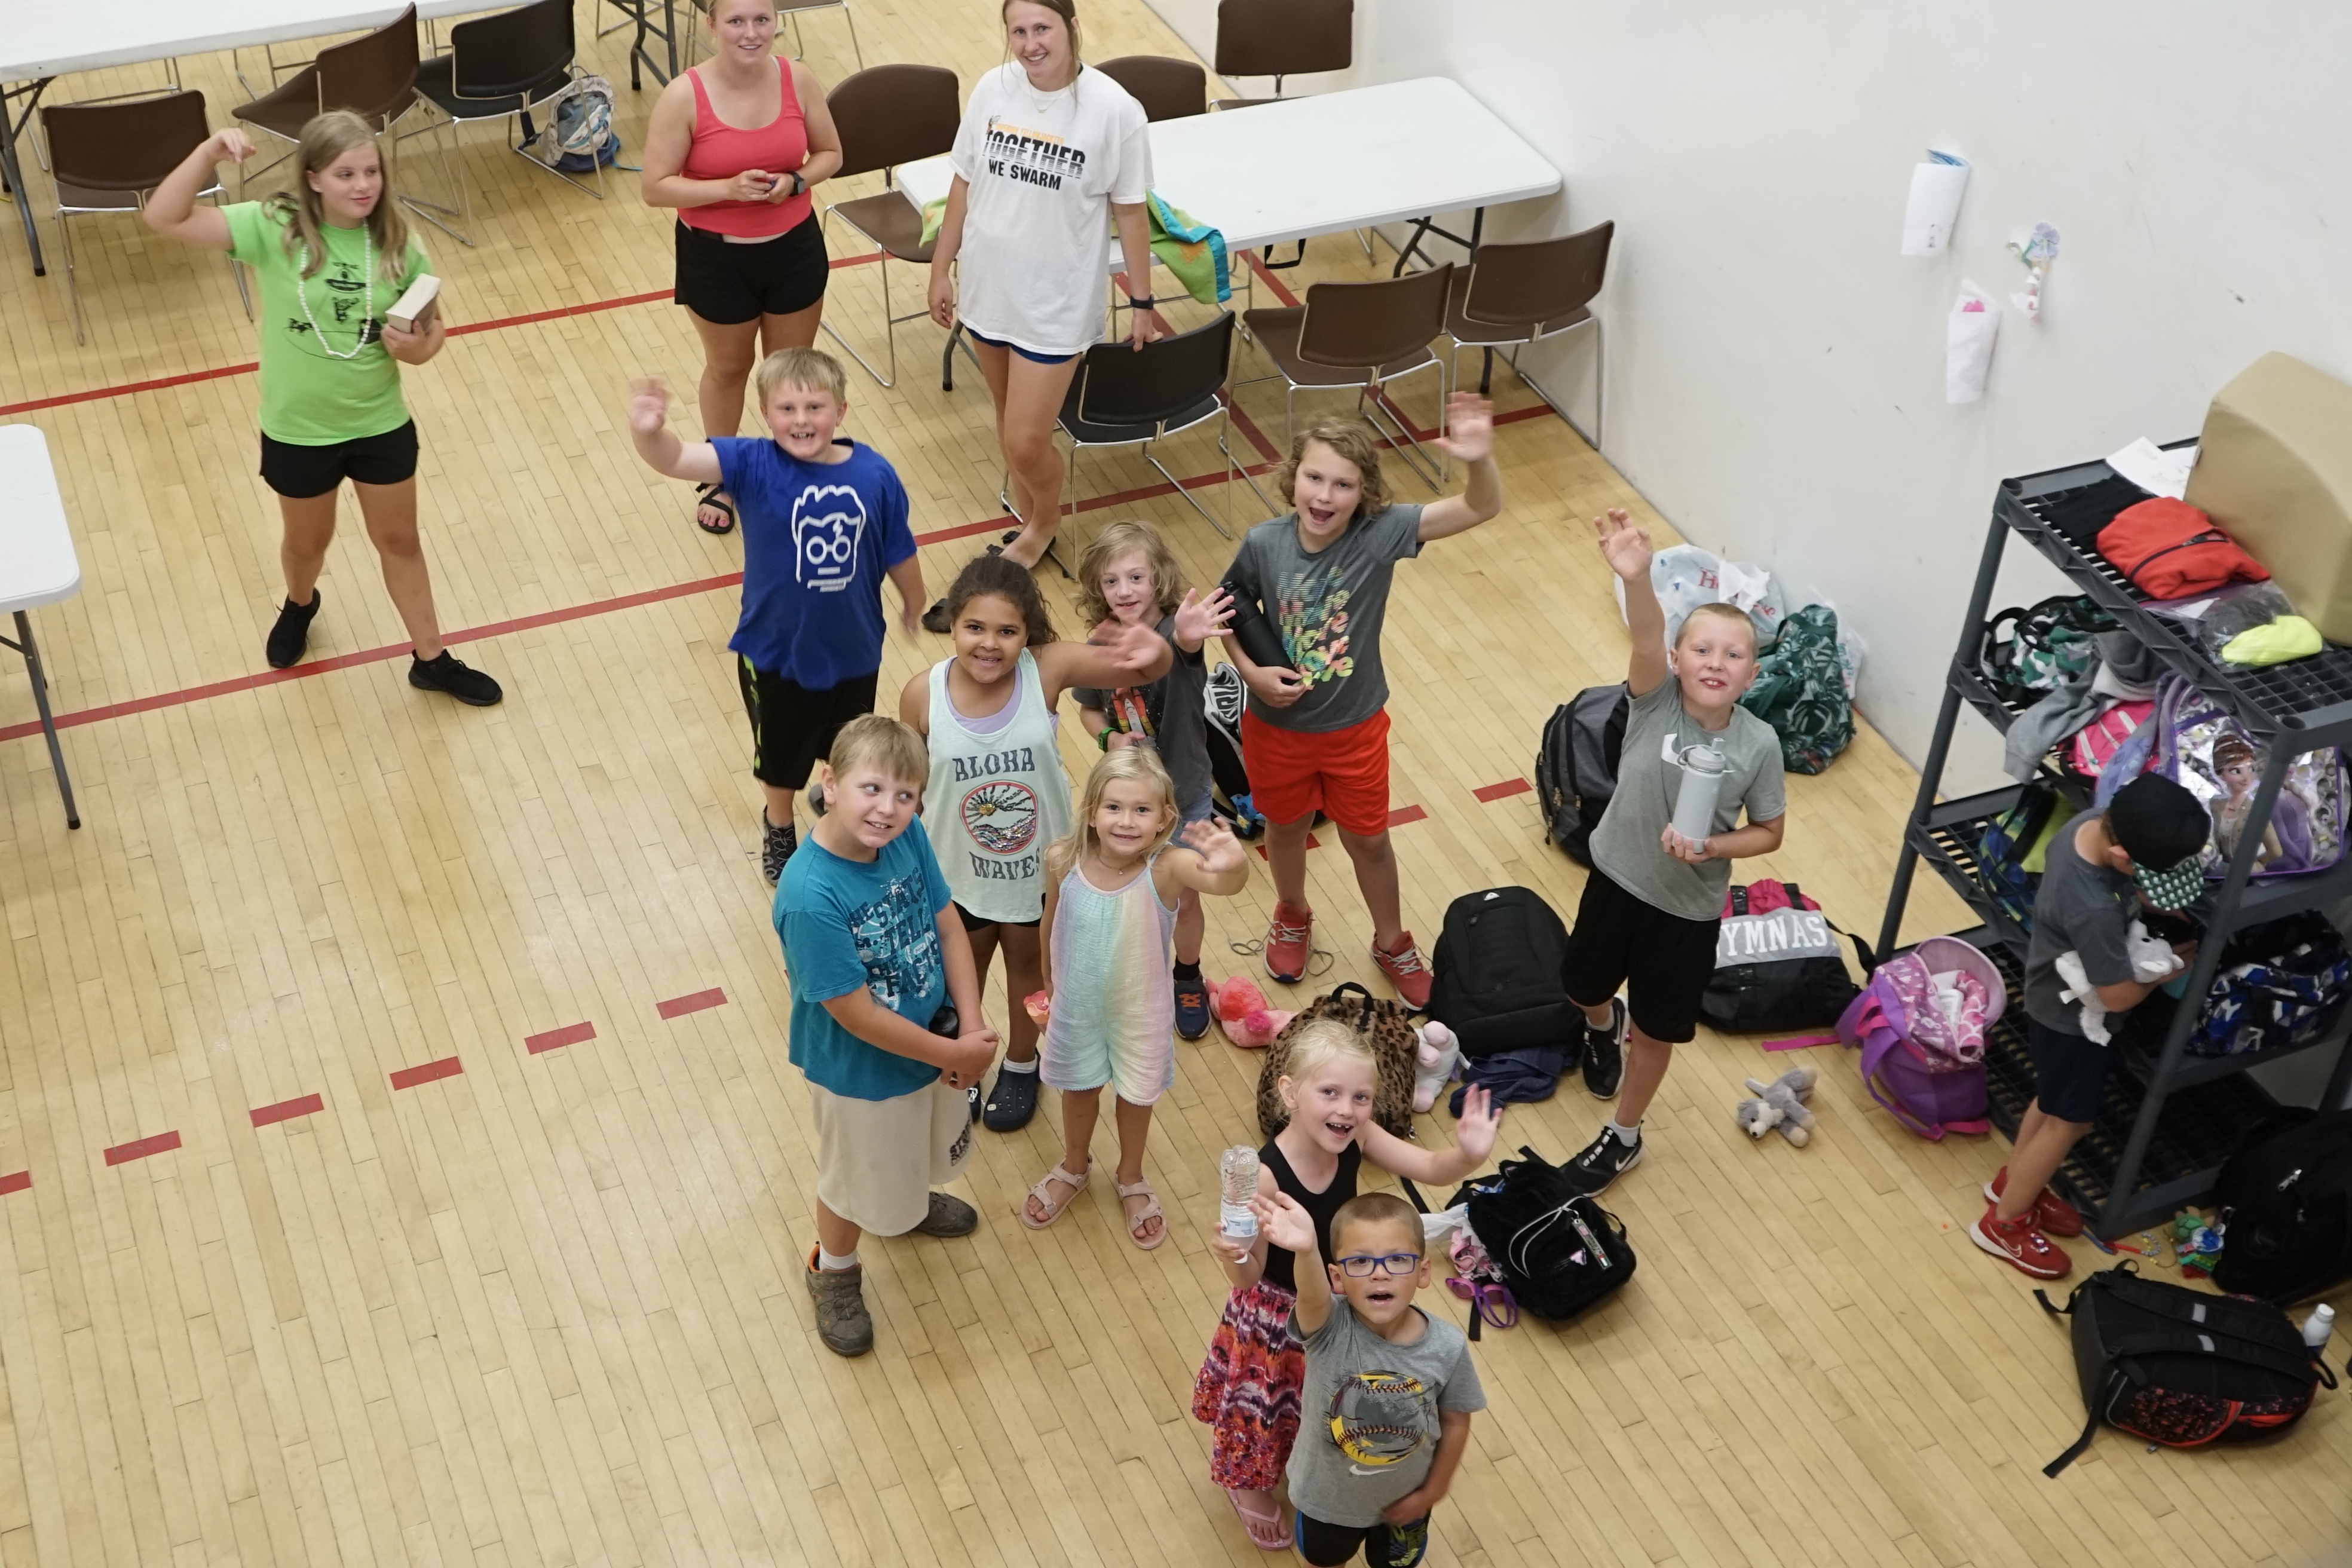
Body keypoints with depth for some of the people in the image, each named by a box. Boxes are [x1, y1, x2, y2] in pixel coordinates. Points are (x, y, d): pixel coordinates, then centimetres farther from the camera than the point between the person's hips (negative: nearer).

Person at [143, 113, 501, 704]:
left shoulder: (396, 242, -12)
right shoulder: (273, 228, -18)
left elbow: (433, 325, -1)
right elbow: (165, 218, -24)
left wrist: (419, 347, -24)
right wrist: (210, 153, -36)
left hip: (381, 425, 1)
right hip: (298, 430, -1)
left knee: (399, 541, 17)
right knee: (307, 542, 23)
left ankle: (432, 660, 33)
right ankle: (299, 606, 56)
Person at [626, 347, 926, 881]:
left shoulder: (874, 475, -18)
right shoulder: (754, 466, -23)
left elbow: (899, 554, -3)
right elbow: (676, 460, -39)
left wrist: (914, 607, 13)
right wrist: (649, 432, -61)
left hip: (854, 650, 1)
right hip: (776, 652, -1)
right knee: (780, 751, 25)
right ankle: (779, 827, 55)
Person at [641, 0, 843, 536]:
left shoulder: (799, 80, -12)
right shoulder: (684, 96, -20)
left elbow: (830, 152, 2)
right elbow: (654, 188, -17)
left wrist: (796, 182, -19)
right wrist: (728, 188, -28)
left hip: (794, 248, 2)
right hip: (716, 258, -2)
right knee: (729, 367, 19)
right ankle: (721, 476, 43)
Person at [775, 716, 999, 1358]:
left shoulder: (909, 841, -20)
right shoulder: (810, 896, -37)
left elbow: (949, 929, -7)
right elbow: (856, 1015, -30)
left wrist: (971, 1029, -17)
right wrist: (955, 1053, -21)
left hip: (934, 1040, 6)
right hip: (860, 1069, -6)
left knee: (922, 1148, 34)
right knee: (858, 1178, 22)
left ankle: (911, 1201, 68)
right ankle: (834, 1273, 52)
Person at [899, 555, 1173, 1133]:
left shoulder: (1047, 671, -26)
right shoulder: (923, 694, -23)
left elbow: (1147, 669, -31)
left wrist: (1151, 653, -56)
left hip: (1039, 867, 0)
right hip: (957, 871, 0)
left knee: (1027, 965, 28)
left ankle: (1021, 1065, 56)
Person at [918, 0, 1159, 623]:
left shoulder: (1113, 109, -17)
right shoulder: (992, 89, -6)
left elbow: (1129, 212, -8)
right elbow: (964, 184, 4)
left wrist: (1142, 303, -2)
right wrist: (941, 268, 8)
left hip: (1057, 300, -4)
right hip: (987, 285, 4)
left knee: (1026, 441, -1)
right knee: (1009, 417, 20)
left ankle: (1044, 525, 31)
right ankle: (1027, 524, 43)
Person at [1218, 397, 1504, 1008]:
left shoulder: (1381, 533, -24)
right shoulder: (1263, 545, -21)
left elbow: (1482, 508, -32)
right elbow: (1232, 616, -4)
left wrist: (1479, 460, -53)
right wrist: (1251, 672, -20)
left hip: (1355, 727, -1)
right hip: (1277, 726, 1)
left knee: (1368, 839, 20)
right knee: (1286, 827, 26)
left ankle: (1392, 941, 46)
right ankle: (1293, 915, 57)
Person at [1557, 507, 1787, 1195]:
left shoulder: (1759, 744, -18)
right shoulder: (1655, 700, -21)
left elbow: (1768, 832, -5)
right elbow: (1645, 640, -43)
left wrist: (1711, 847, -26)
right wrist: (1636, 577, -64)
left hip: (1690, 905, -1)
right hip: (1617, 876, 1)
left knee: (1658, 1029, 14)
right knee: (1586, 984, 25)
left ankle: (1624, 1138, 39)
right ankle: (1603, 1025, 63)